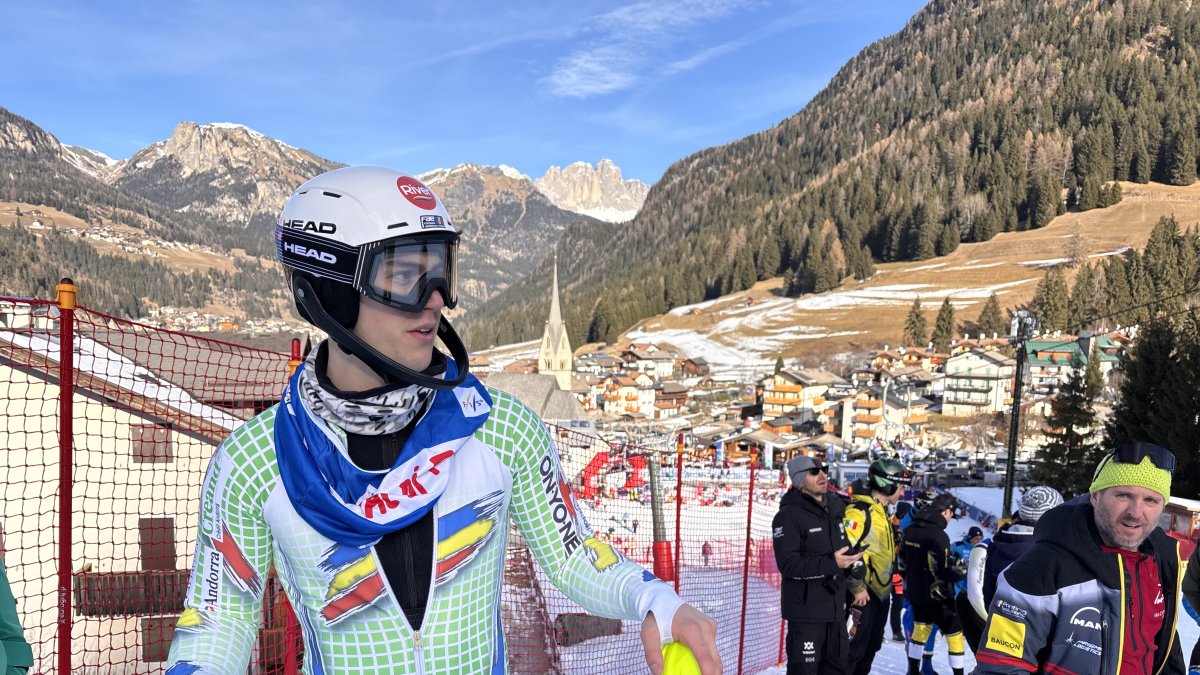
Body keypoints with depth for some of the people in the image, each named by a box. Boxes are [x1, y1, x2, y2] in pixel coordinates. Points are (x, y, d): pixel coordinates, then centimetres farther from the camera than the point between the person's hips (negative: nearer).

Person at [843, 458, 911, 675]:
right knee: (852, 649, -4)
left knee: (870, 648, 20)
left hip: (880, 592, 10)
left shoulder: (882, 512, 12)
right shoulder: (859, 512, -21)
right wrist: (857, 587, -22)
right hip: (862, 594, -10)